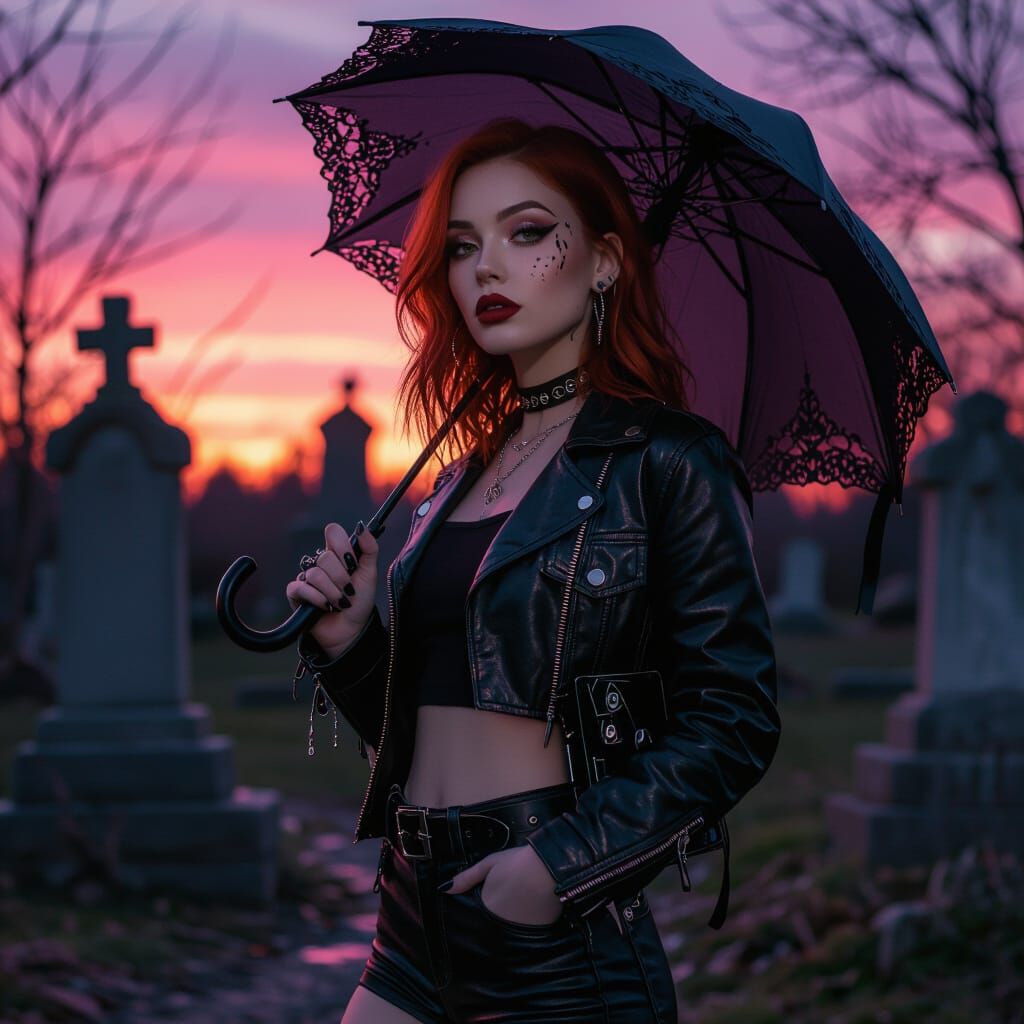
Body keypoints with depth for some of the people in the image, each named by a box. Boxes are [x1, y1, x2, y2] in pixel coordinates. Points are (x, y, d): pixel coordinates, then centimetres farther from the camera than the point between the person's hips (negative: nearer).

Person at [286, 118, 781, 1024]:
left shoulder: (665, 463, -5)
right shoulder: (464, 478, 14)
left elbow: (734, 724, -11)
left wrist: (563, 862, -18)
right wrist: (349, 639, -1)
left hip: (564, 948, -6)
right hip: (415, 928, 6)